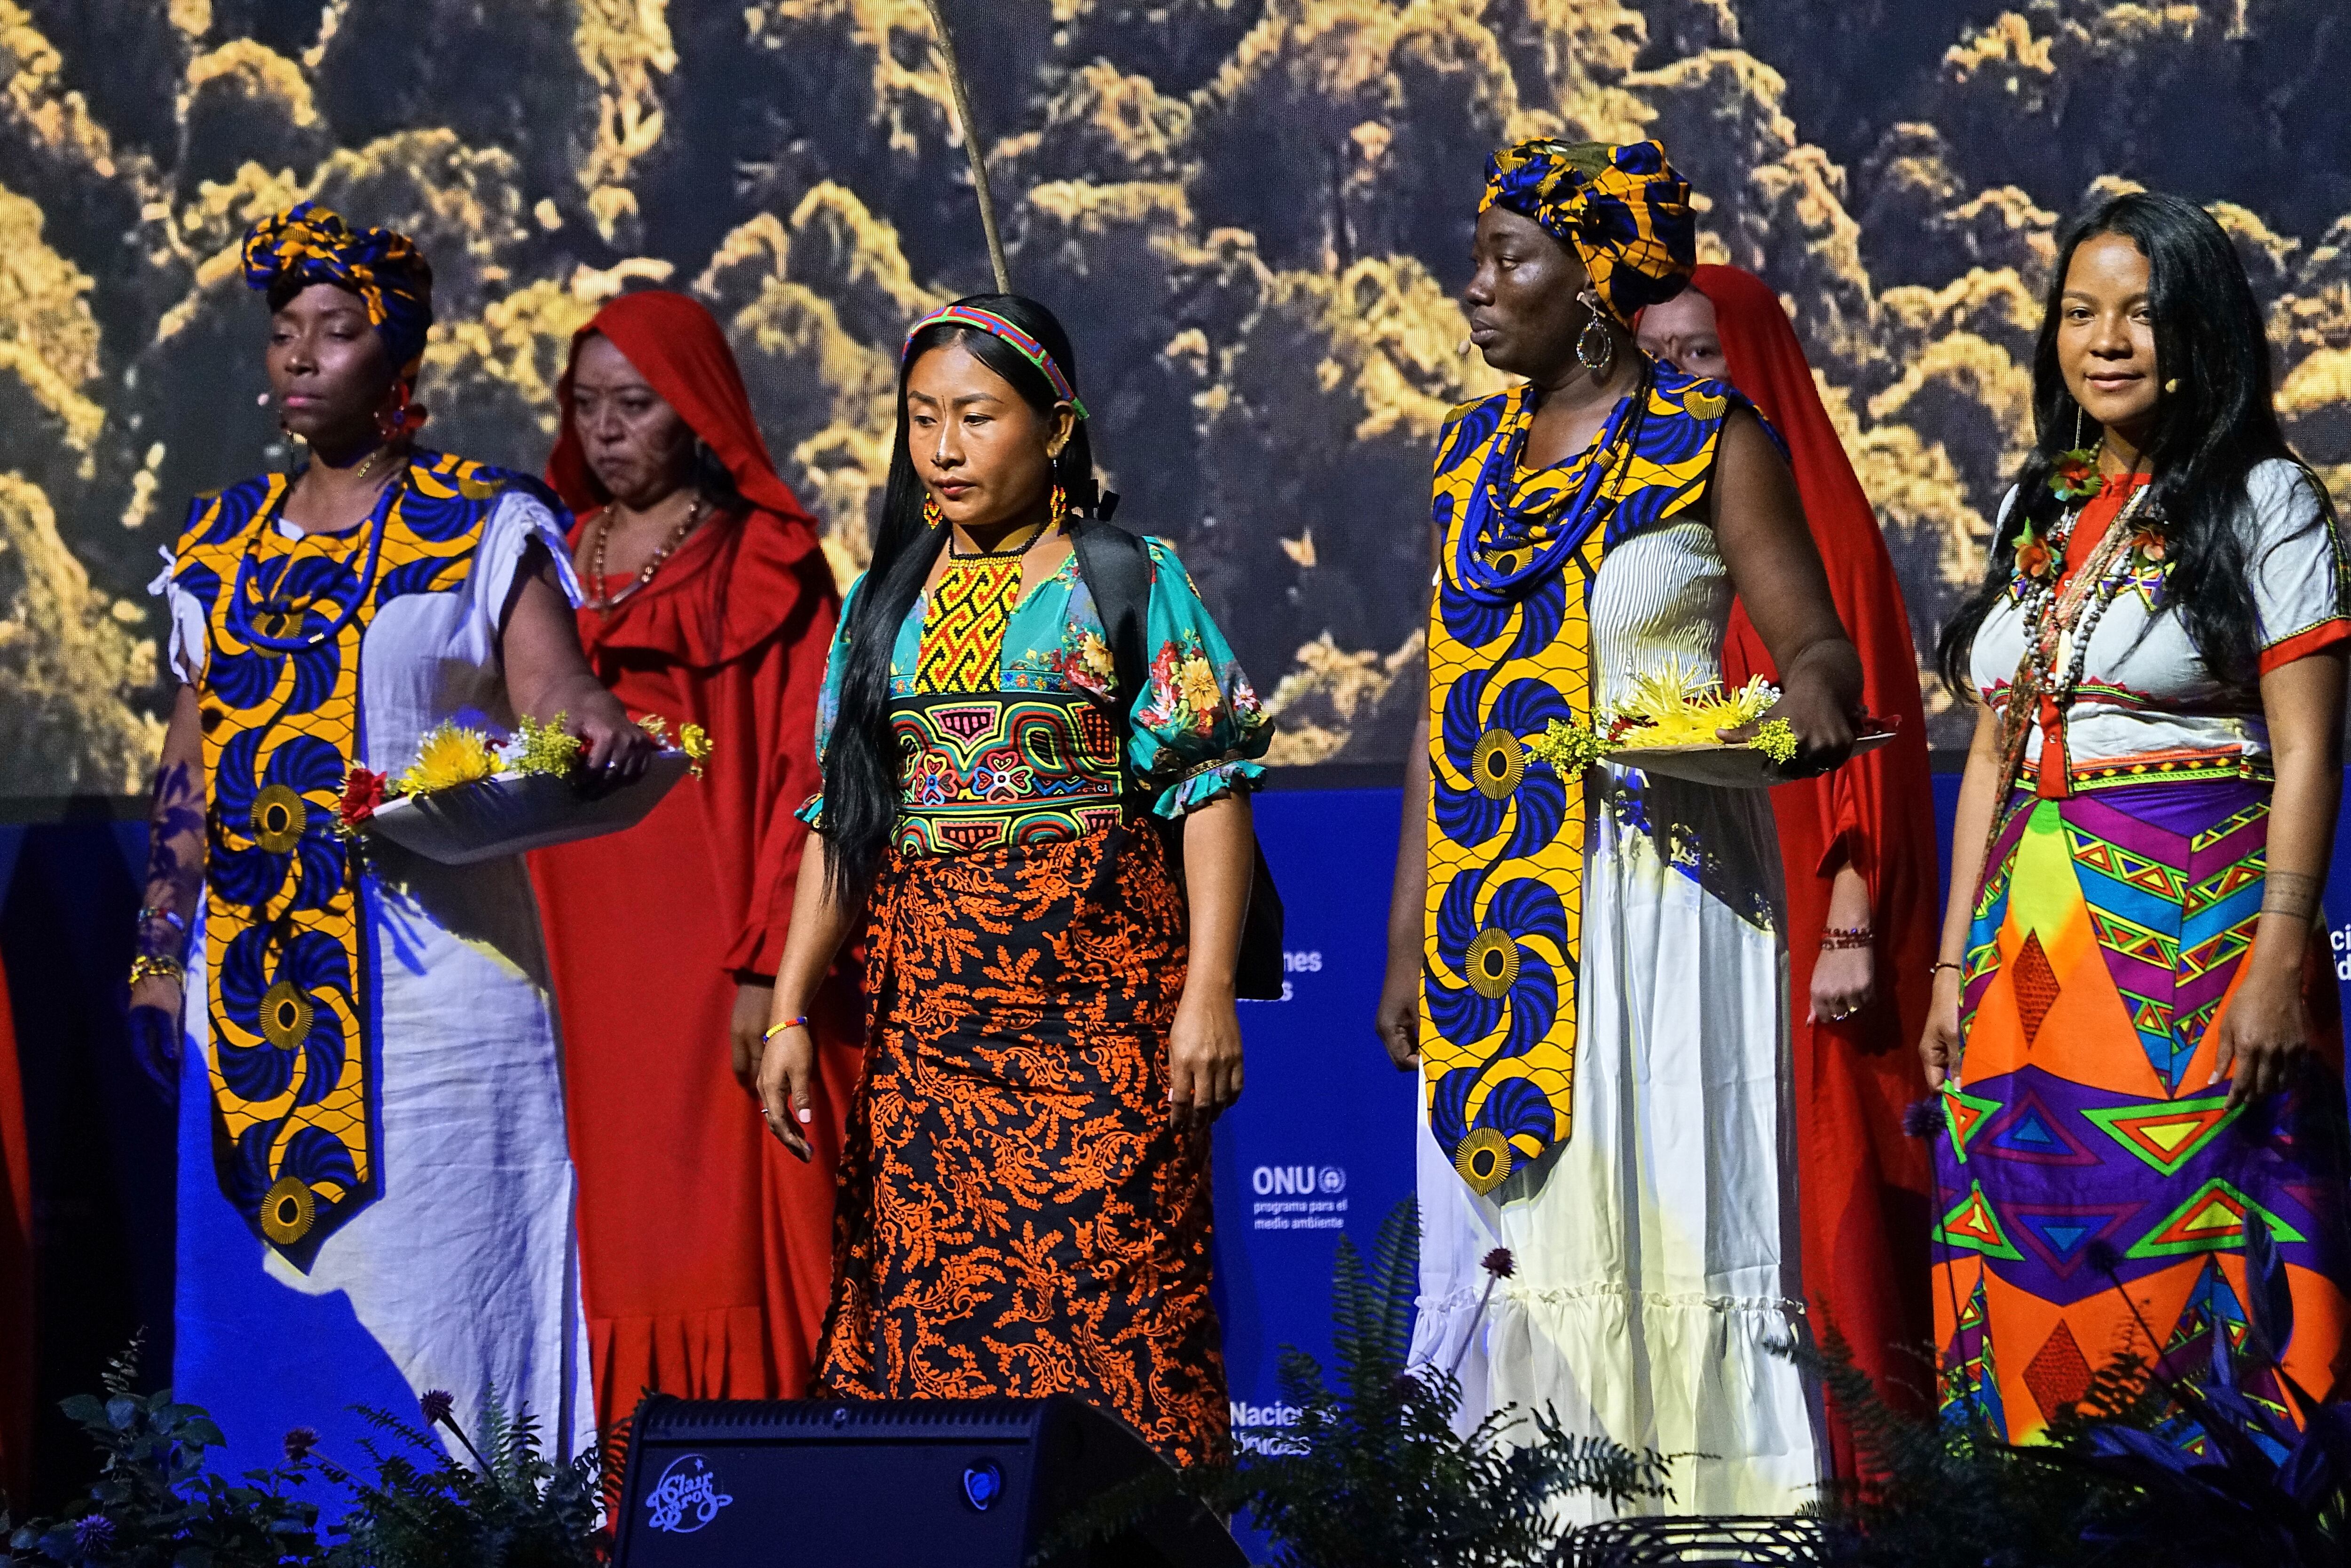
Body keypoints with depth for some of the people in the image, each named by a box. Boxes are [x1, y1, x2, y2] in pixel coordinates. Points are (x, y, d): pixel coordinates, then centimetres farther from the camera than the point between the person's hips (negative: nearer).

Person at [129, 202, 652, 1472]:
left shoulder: (482, 530, 1)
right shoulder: (223, 544, 15)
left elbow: (551, 690, -11)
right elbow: (190, 765, 17)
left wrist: (594, 734, -34)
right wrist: (159, 951, 12)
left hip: (431, 973, -5)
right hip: (252, 978, 5)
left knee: (425, 1295, -7)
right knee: (256, 1298, 4)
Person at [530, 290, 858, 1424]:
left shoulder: (766, 571, 1)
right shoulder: (551, 563, 16)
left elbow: (803, 776, -6)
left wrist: (769, 969, -15)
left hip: (710, 975, -5)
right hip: (578, 976, 5)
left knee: (721, 1245, -8)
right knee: (604, 1258, 1)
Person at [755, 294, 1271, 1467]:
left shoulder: (1129, 581, 2)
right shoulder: (886, 602, 14)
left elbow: (1211, 788, -2)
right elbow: (842, 818, 15)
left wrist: (1207, 993, -12)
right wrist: (789, 1011, 7)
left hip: (1100, 1005, -4)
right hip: (928, 1011, 4)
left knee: (1108, 1298, -9)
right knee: (925, 1304, -1)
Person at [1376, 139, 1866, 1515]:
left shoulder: (1714, 442, -2)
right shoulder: (1473, 455, 14)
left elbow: (1816, 643, -3)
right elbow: (1446, 712, 15)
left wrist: (1813, 696, -28)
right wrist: (1411, 936, 12)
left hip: (1661, 877, -5)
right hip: (1496, 907, 5)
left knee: (1657, 1214, -9)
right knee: (1504, 1218, 1)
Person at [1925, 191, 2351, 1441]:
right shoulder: (2038, 508, 16)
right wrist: (1954, 963, 13)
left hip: (2194, 926, -6)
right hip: (2033, 944, 6)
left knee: (2187, 1257, -7)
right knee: (2029, 1271, 3)